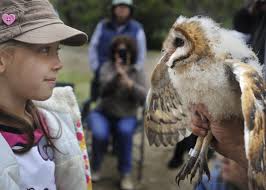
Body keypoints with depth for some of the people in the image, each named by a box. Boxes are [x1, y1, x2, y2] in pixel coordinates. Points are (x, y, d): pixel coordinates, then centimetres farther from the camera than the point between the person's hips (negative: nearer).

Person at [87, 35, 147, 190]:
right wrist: (117, 74, -40)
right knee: (100, 134, -31)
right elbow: (104, 90, -22)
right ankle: (96, 168, -1)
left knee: (124, 131, -33)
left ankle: (126, 174, -16)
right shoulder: (108, 67, -4)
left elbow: (144, 98, -16)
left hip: (126, 117, 1)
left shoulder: (138, 73, -1)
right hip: (103, 114, 0)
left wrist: (128, 82, -30)